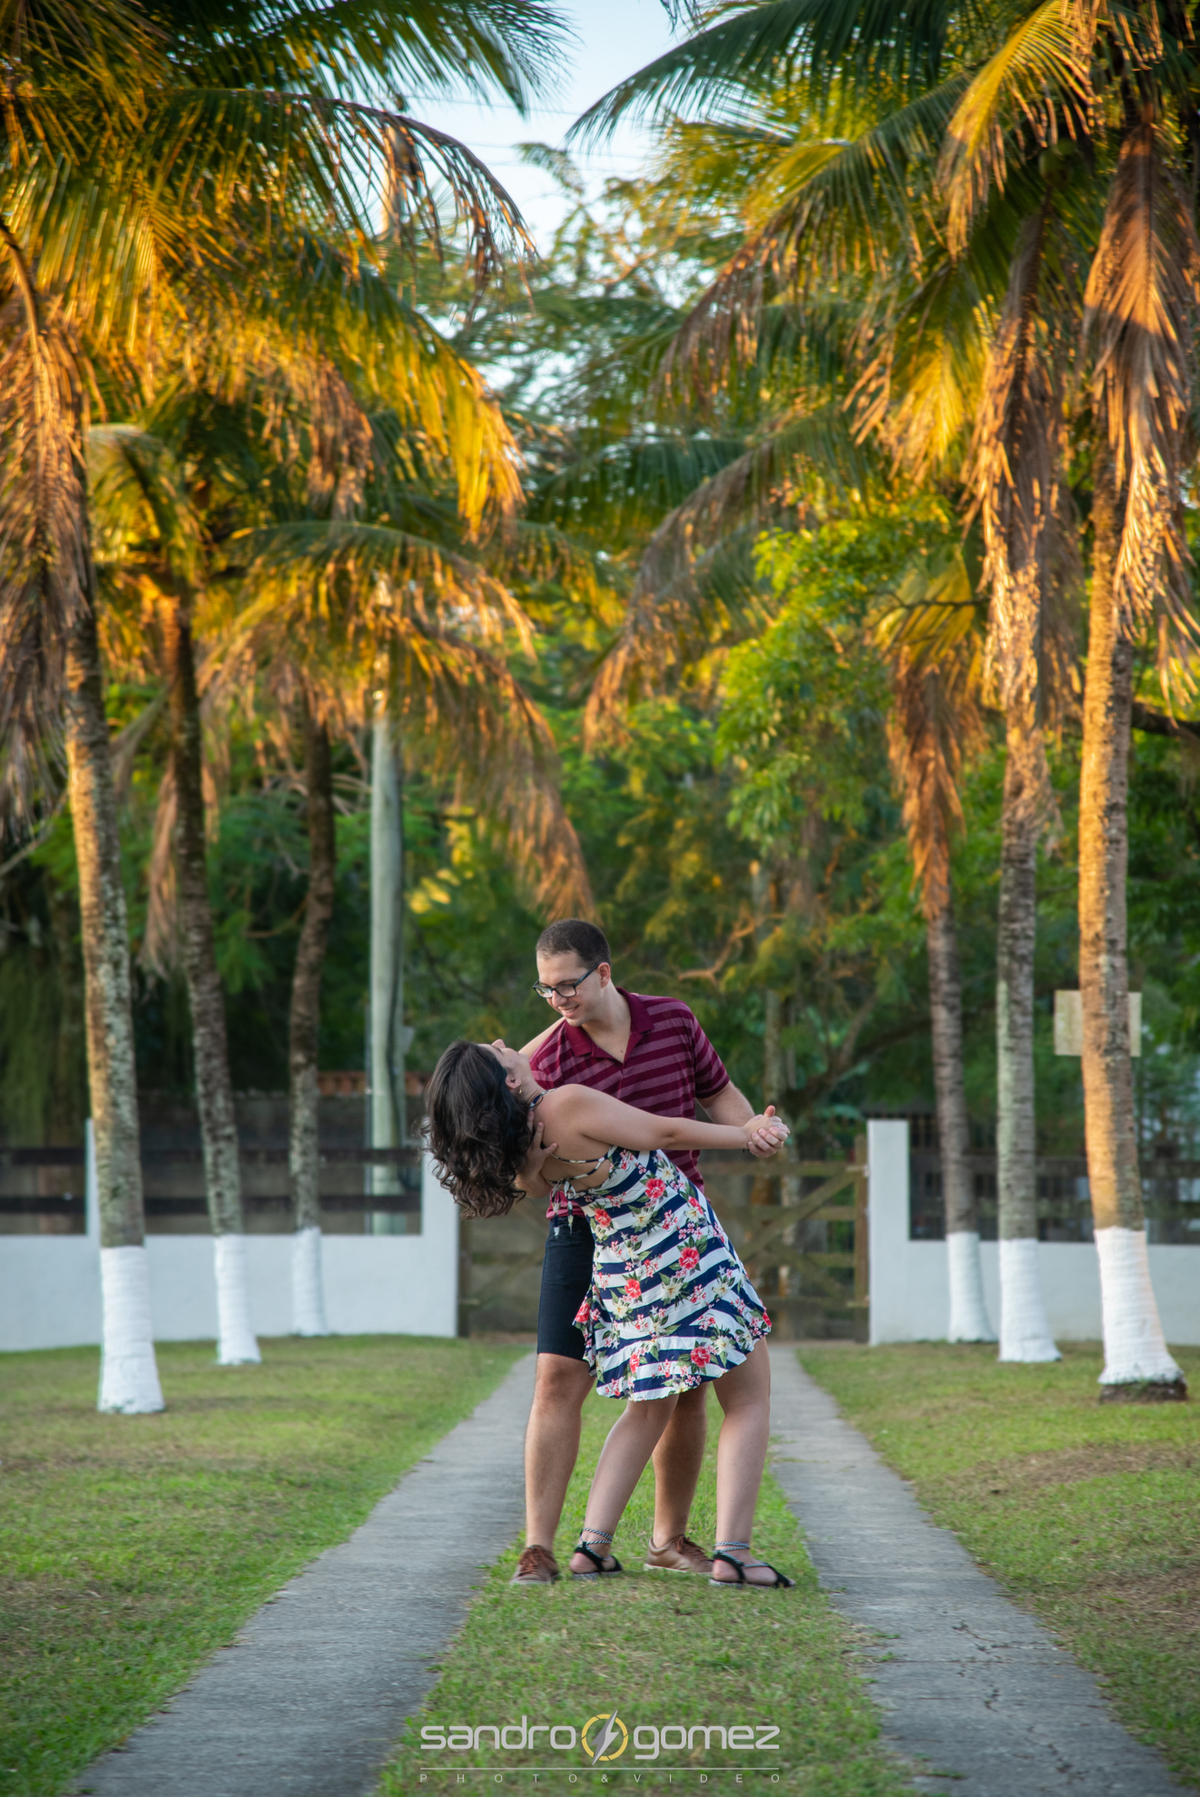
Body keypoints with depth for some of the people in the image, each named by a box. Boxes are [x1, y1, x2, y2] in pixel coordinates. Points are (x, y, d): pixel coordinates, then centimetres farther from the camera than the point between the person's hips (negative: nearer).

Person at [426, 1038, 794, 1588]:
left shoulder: (524, 1151, -5)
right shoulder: (571, 1105, -26)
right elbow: (667, 1133, -17)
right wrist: (745, 1133, -5)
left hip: (624, 1276, 7)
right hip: (689, 1258, -7)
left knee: (649, 1408, 24)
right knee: (749, 1399, 7)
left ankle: (593, 1542, 11)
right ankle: (732, 1550, -5)